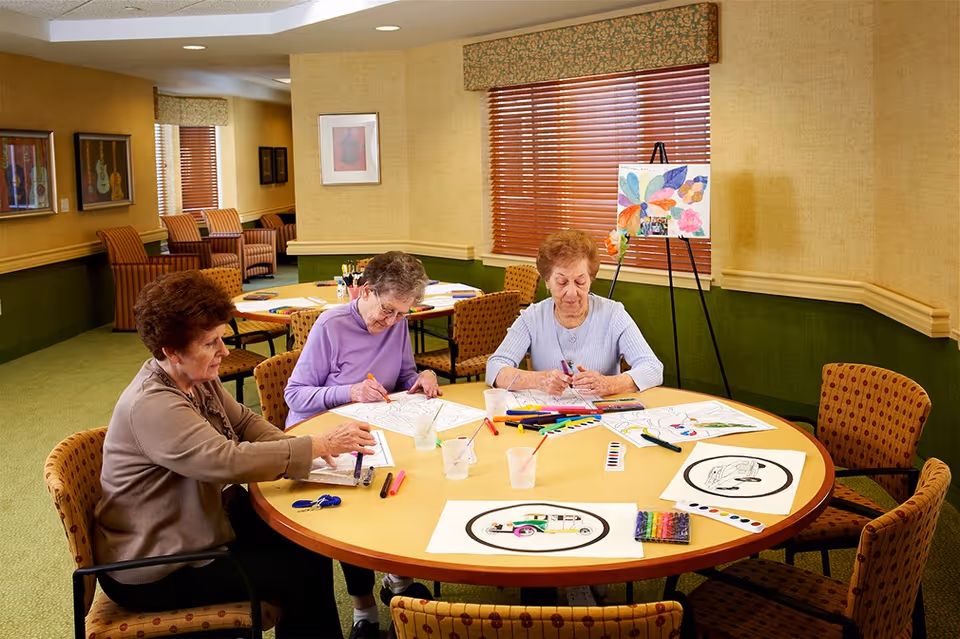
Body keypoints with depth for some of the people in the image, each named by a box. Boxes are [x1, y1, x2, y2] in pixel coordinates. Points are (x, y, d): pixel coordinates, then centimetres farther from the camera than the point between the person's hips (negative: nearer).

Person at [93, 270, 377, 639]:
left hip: (203, 519, 9)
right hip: (154, 570, -9)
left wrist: (301, 449, -10)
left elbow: (244, 422, 9)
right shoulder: (151, 405, -30)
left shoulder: (198, 377, -2)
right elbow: (231, 462, -36)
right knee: (303, 575, -12)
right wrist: (319, 446, -30)